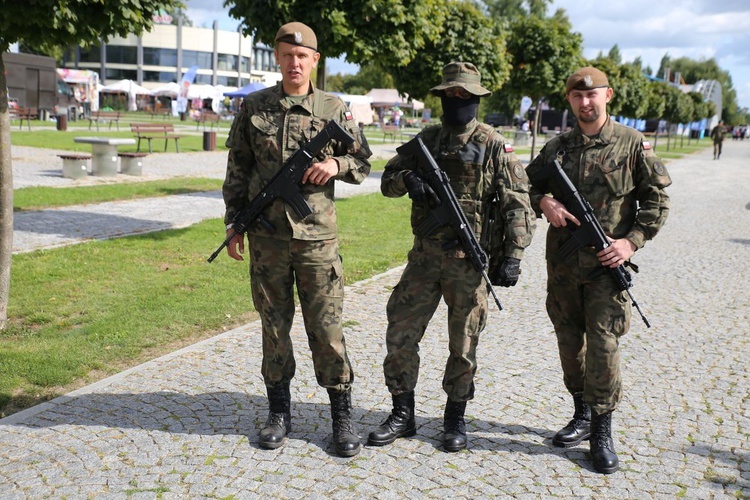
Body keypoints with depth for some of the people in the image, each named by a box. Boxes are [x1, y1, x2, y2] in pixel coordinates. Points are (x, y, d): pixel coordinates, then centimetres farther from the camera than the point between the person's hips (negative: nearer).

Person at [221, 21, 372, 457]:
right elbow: (237, 171, 9)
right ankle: (280, 413, 24)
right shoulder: (253, 107, 5)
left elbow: (364, 163, 9)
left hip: (317, 236, -1)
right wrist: (233, 225, 6)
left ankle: (343, 416, 16)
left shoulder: (335, 109, 3)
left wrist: (337, 164, -12)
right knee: (274, 325, 10)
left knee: (326, 328, 2)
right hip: (266, 237, 2)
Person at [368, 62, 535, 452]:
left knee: (463, 344, 8)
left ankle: (455, 418, 25)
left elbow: (517, 205, -7)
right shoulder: (426, 140, 9)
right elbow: (387, 180, 12)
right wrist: (407, 179, -11)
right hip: (424, 255, 4)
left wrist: (513, 256, -15)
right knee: (400, 333, 4)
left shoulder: (494, 146, -4)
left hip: (469, 260, -4)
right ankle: (402, 415, 19)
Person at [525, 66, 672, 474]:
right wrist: (542, 201, -6)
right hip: (562, 261, 4)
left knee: (603, 344, -7)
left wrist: (633, 241, -9)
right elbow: (528, 184, 16)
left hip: (606, 262, -4)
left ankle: (602, 433, 6)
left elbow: (657, 199, 1)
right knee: (569, 340, 12)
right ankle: (582, 416, 29)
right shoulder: (556, 147, 8)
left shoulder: (632, 144, -1)